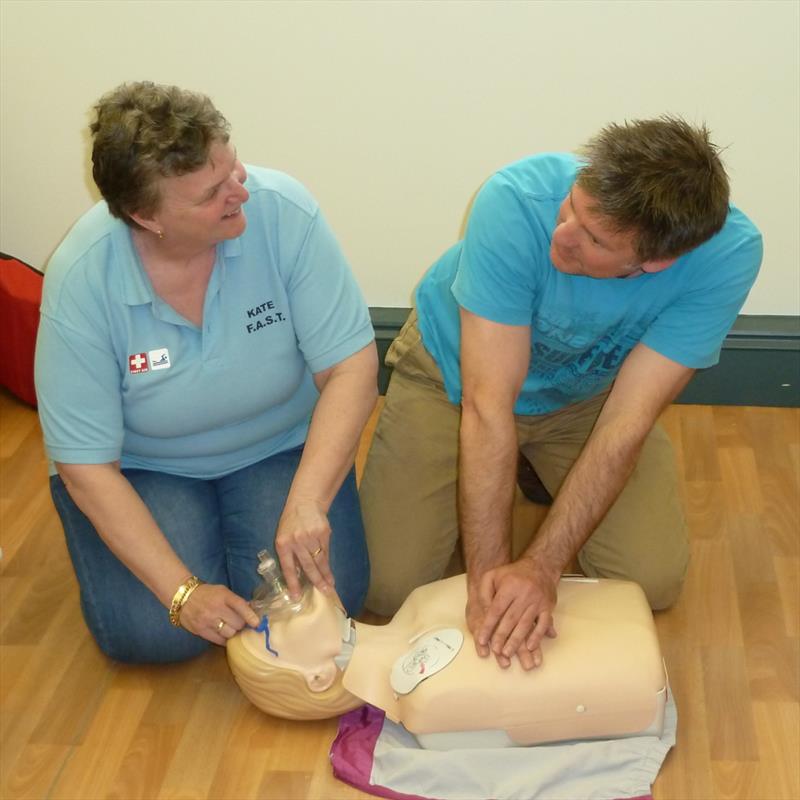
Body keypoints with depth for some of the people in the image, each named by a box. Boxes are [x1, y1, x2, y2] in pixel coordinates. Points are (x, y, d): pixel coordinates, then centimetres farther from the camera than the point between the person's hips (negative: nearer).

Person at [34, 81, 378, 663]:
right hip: (144, 467, 0)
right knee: (150, 633, -20)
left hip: (280, 449, 1)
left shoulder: (284, 211, -25)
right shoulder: (80, 278, -25)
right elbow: (85, 466, -20)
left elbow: (352, 366, -23)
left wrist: (307, 502, -37)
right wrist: (182, 591, -27)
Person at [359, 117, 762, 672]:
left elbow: (625, 426, -30)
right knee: (388, 587, -9)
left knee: (654, 582, -9)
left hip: (584, 394, 2)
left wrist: (540, 565, -36)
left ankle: (536, 472, 19)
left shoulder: (728, 255, -33)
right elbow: (488, 406, -36)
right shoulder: (517, 201, -38)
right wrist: (489, 573, -37)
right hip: (454, 371, -1)